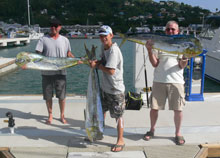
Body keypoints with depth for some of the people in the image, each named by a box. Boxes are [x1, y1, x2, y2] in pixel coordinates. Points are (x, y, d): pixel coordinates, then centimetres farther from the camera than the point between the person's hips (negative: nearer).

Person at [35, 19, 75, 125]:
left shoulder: (64, 40, 6)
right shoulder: (43, 40, 1)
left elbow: (69, 54, 11)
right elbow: (37, 54, -5)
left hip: (60, 72, 0)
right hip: (46, 72, 0)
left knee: (61, 96, 7)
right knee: (48, 96, 9)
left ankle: (62, 115, 25)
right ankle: (50, 115, 28)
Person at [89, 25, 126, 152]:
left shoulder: (113, 51, -22)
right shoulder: (104, 47, 7)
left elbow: (111, 70, -27)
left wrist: (97, 65, -15)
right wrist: (96, 62, -4)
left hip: (116, 89, -9)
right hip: (105, 87, 9)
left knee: (118, 116, 2)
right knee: (101, 111, 22)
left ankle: (120, 141, 16)